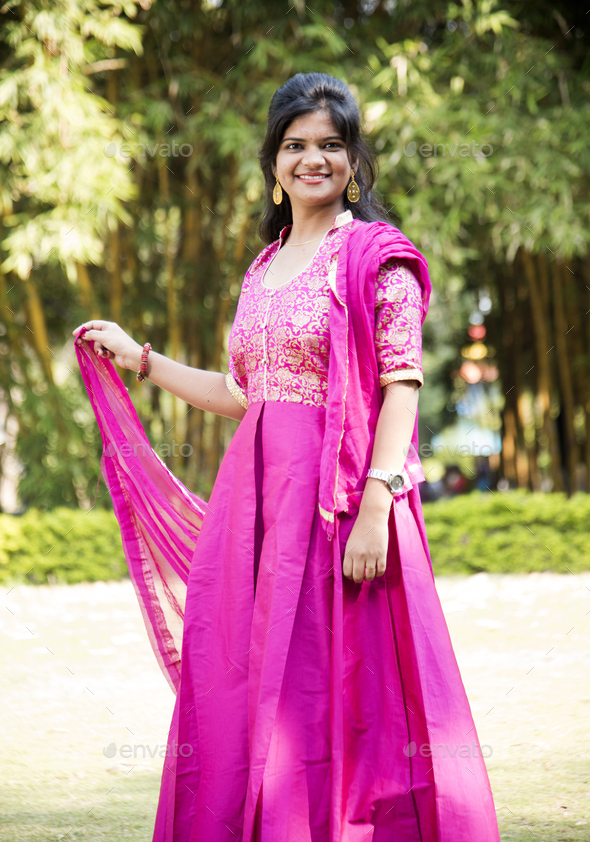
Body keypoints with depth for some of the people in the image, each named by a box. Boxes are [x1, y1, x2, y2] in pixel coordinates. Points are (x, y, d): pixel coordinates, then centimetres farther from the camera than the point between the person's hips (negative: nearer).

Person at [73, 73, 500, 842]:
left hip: (339, 497, -7)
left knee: (339, 694, -5)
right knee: (240, 695, 6)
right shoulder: (265, 269, 18)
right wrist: (140, 359, 26)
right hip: (256, 498, 7)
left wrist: (376, 505, -20)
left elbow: (402, 388, -11)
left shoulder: (376, 256, -4)